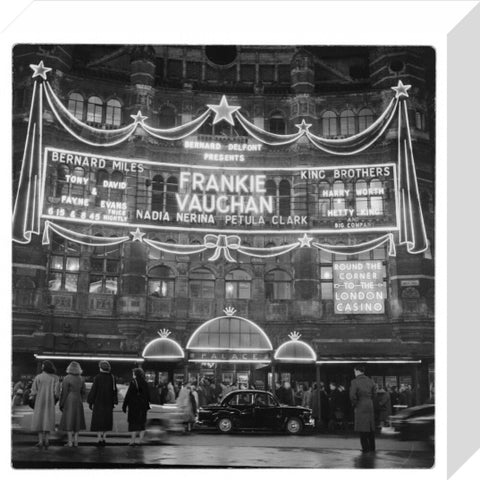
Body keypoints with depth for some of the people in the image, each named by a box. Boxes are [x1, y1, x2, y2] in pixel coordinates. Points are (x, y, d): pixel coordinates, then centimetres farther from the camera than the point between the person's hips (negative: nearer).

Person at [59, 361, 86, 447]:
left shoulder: (67, 378, -13)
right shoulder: (81, 379, 3)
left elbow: (64, 392, -13)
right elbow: (83, 392, 8)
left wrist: (61, 404, -5)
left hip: (69, 401, -5)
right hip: (78, 401, 5)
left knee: (69, 420, 1)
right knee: (76, 420, 11)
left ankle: (70, 442, 1)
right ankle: (76, 441, 11)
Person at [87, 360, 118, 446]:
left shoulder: (97, 377, -11)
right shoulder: (112, 378, -2)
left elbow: (93, 390, -10)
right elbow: (114, 390, 0)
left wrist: (90, 402, -1)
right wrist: (114, 402, 8)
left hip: (98, 402, -3)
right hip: (108, 403, 3)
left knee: (98, 421, 2)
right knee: (106, 420, 13)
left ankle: (99, 439, -3)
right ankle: (104, 439, 14)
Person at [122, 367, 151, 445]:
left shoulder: (133, 382, -12)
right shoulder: (145, 383, 2)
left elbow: (128, 395, -12)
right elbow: (148, 396, 6)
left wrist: (124, 405, -7)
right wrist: (147, 405, 15)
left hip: (134, 405, -4)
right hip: (143, 406, 4)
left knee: (133, 422, 3)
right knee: (141, 423, 11)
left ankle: (133, 440, 1)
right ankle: (140, 440, 11)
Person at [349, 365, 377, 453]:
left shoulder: (354, 382, -13)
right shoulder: (370, 381, 4)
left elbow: (352, 396, -18)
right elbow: (374, 394, 8)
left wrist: (354, 404, -3)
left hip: (360, 407, -5)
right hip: (370, 406, 5)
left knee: (363, 429, 3)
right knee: (371, 428, 14)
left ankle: (365, 448, 4)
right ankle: (372, 447, 21)